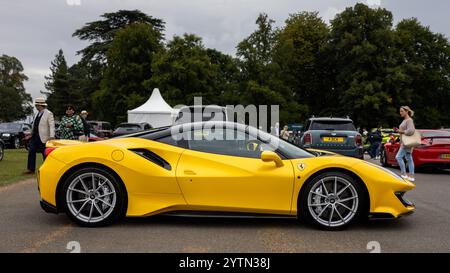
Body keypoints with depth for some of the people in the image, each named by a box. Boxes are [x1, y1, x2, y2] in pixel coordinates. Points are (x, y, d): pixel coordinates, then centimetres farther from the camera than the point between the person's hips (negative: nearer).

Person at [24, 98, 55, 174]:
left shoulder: (48, 114, -11)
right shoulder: (38, 113, 13)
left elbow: (52, 126, -18)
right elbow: (35, 125, 19)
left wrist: (52, 136, -30)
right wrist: (30, 133, 18)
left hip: (43, 138, -8)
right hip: (34, 136, 8)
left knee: (45, 154, 2)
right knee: (31, 152, 7)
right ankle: (31, 169, 14)